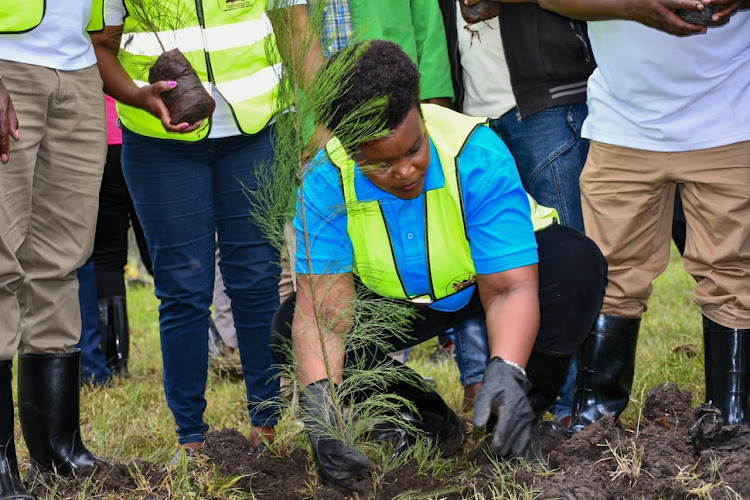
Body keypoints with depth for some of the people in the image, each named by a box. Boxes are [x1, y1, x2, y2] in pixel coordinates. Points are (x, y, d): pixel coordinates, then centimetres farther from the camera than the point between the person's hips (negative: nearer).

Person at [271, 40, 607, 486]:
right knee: (291, 330, -20)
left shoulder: (477, 156, -34)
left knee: (575, 265, -32)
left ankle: (520, 415, -9)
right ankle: (426, 418, 2)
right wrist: (318, 405, -48)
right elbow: (322, 307, -31)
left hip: (487, 280, -2)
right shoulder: (327, 182, -27)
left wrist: (506, 374, -55)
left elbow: (510, 289, -36)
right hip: (396, 300, 2)